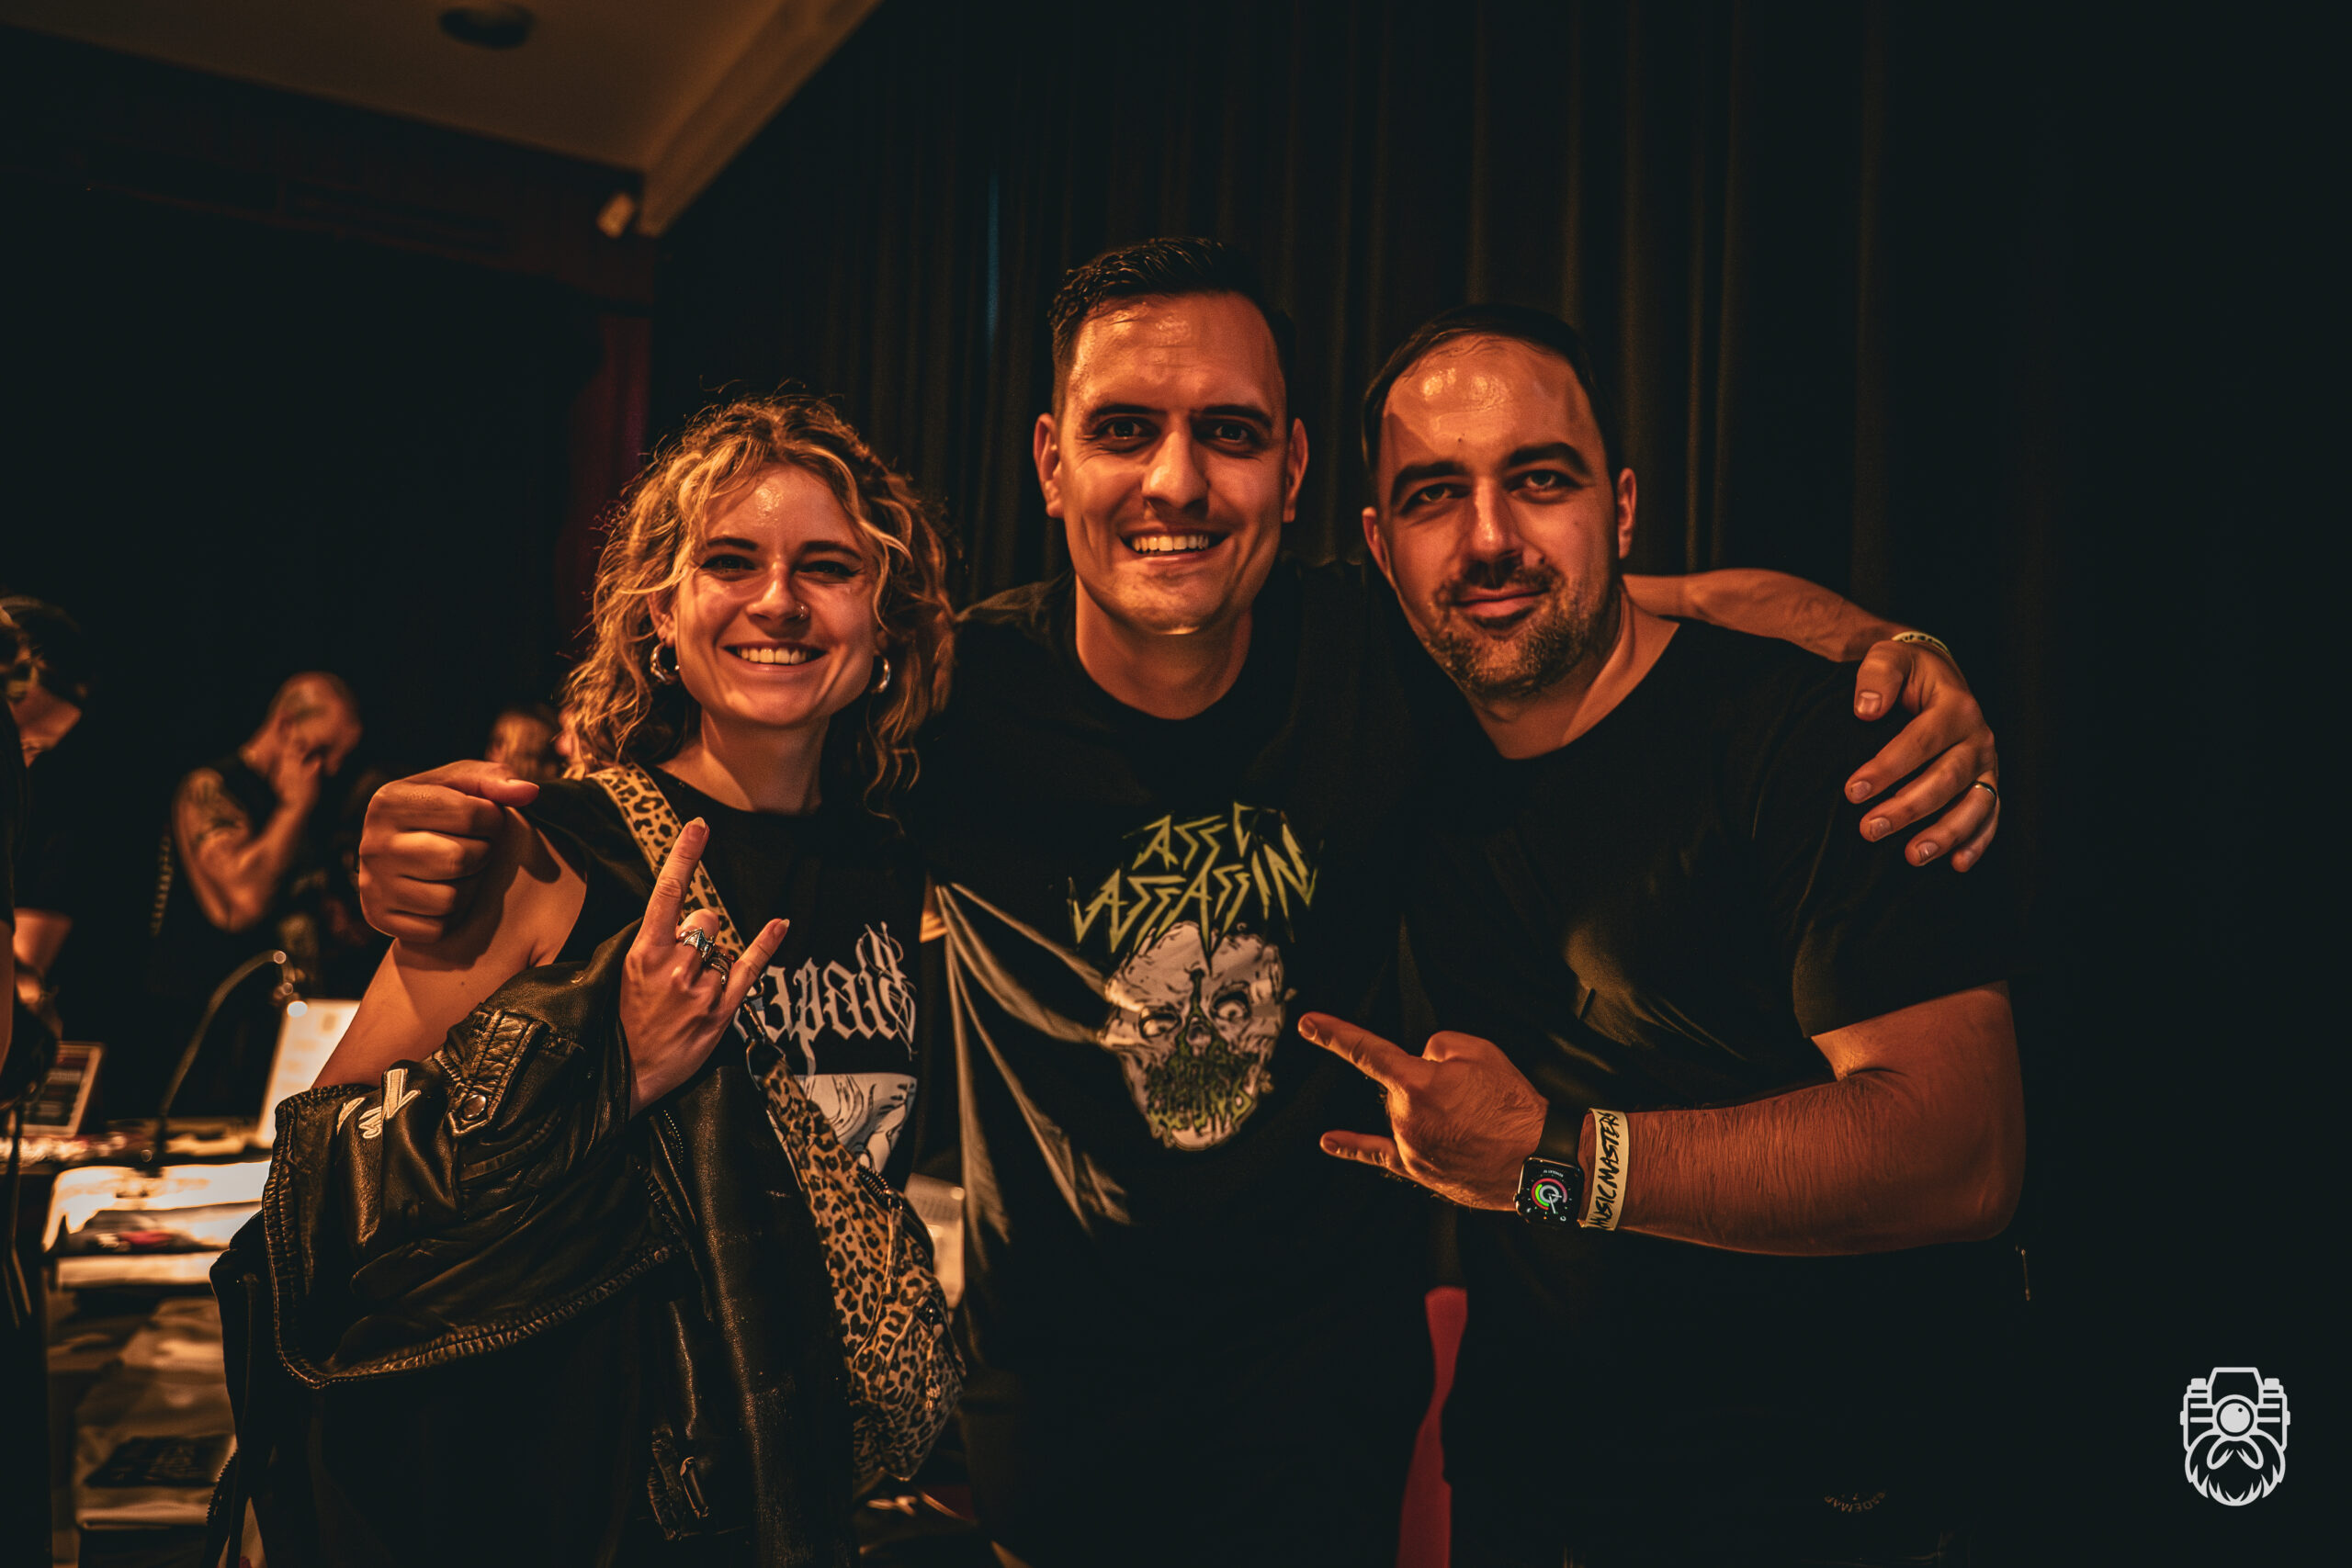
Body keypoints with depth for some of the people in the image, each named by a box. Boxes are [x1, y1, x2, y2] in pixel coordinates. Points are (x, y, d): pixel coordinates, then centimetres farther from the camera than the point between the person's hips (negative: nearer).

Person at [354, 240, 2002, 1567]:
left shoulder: (1375, 654, -16)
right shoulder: (957, 698, -17)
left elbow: (1686, 602, -4)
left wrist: (1891, 652, -23)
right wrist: (460, 845, -27)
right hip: (1056, 1394, 0)